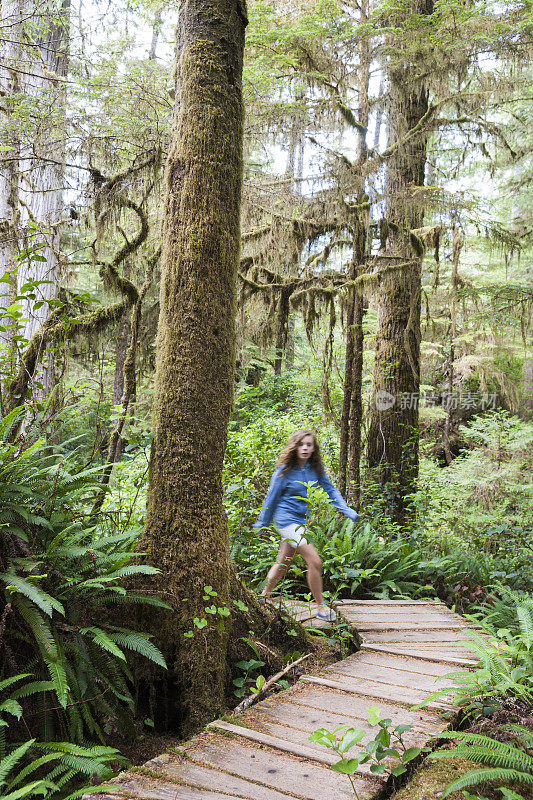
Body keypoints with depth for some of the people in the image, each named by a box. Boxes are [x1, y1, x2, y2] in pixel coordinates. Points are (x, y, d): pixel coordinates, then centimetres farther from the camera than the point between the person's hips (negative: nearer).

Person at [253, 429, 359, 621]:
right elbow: (271, 497, -4)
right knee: (314, 561, -12)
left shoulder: (316, 469, 0)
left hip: (303, 519, 6)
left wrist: (348, 511, -3)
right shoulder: (284, 470, -13)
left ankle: (263, 597, 34)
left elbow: (330, 490, 8)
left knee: (283, 563, 16)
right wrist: (262, 524, 5)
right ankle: (321, 607, 1)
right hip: (287, 519, -6)